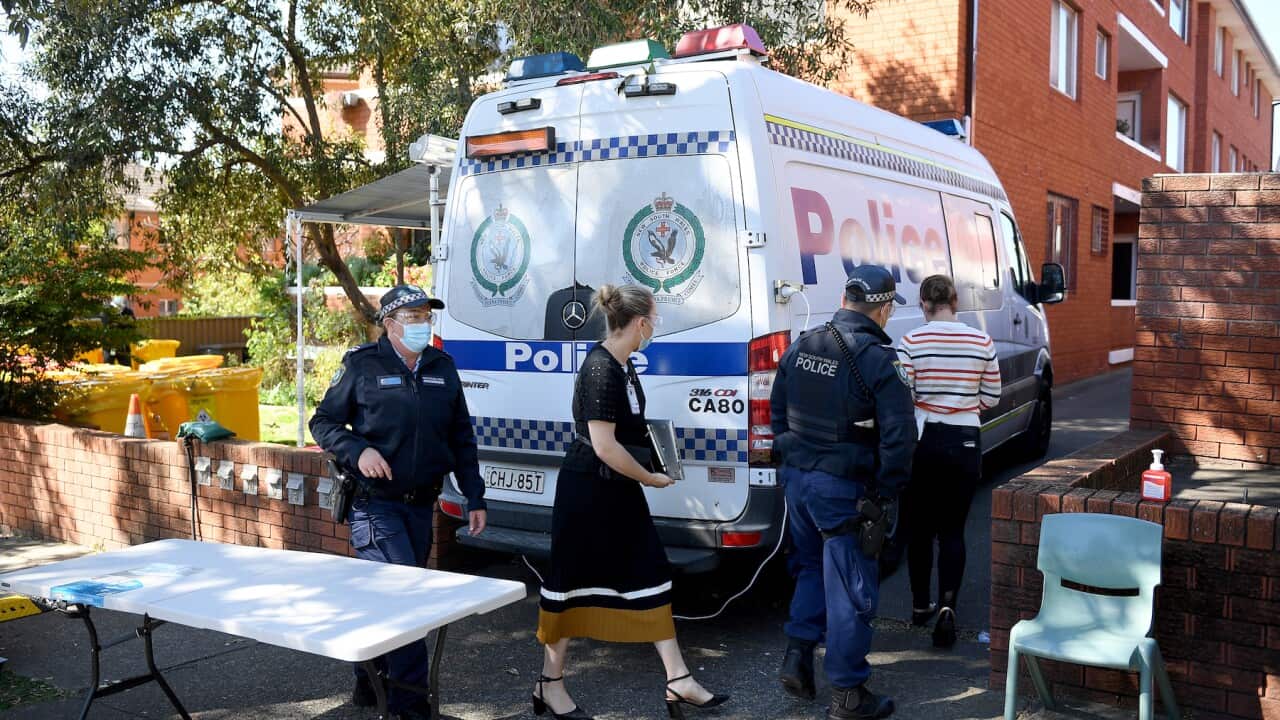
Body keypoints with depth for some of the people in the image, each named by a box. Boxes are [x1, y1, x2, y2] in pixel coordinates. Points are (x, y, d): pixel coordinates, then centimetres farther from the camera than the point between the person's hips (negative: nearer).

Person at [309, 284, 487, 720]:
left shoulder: (442, 367, 10)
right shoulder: (363, 365, -4)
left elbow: (462, 437, 14)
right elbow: (323, 423, 1)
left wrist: (474, 497, 10)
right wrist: (358, 451, -17)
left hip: (421, 504, 5)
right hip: (375, 503, -5)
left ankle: (370, 676, 32)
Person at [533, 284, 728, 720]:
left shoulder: (622, 364, 8)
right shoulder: (600, 369, -21)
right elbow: (603, 445, -25)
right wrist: (650, 478, -14)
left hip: (619, 489, 9)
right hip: (587, 491, -9)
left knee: (649, 577, 9)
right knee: (572, 582, 4)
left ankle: (679, 683, 16)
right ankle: (550, 684, 21)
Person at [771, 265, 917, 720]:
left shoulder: (801, 347, 5)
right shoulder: (877, 361, -16)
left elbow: (778, 412, 15)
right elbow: (899, 436, -18)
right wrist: (886, 493, -8)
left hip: (796, 477, 7)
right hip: (842, 488, -6)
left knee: (812, 567, 26)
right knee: (850, 588, 4)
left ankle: (797, 658, 25)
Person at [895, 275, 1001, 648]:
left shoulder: (912, 341, -10)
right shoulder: (981, 342, -3)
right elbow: (991, 398, 4)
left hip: (923, 439, -1)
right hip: (965, 442, 1)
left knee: (919, 526, 14)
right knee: (953, 529, 7)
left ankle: (920, 604, 25)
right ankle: (947, 605, -9)